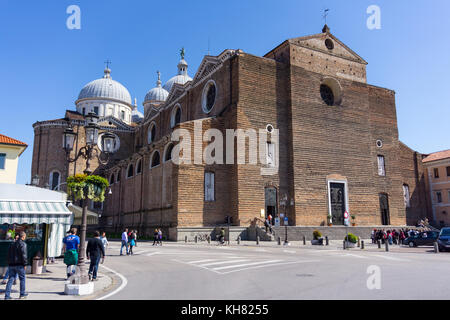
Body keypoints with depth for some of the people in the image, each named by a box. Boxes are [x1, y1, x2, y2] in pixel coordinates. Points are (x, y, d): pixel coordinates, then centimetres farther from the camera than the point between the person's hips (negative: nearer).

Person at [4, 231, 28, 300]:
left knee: (10, 279, 7)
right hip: (19, 265, -6)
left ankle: (7, 295, 3)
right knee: (22, 279, 7)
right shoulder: (23, 244, -11)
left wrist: (9, 263, 18)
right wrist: (25, 264, -10)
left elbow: (9, 255, 16)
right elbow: (23, 255, -17)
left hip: (11, 265, 6)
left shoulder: (12, 244, 14)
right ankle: (22, 294, 15)